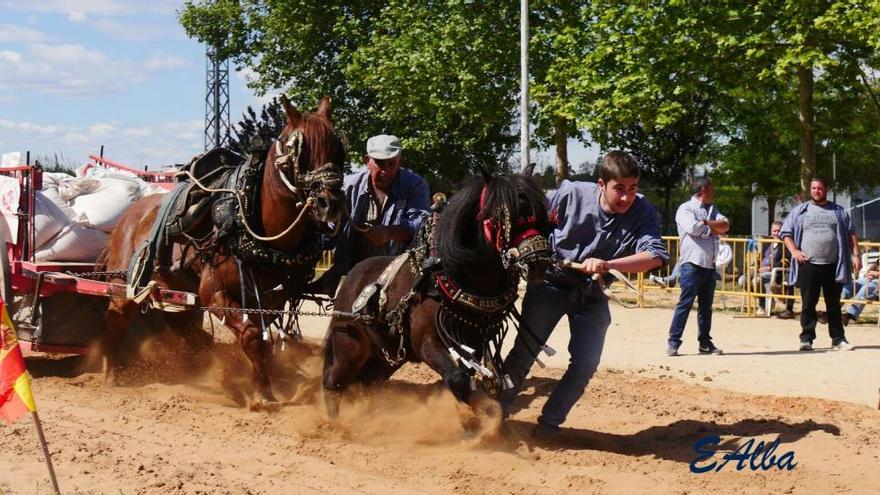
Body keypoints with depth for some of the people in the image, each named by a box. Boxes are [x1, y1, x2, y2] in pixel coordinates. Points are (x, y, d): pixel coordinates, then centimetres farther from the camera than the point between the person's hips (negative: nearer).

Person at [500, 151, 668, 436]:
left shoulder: (644, 214, -19)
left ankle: (549, 423, 11)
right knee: (525, 351, 2)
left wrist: (607, 265, -46)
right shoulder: (572, 194, -18)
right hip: (552, 281, -1)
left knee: (586, 364, -6)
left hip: (593, 294, 1)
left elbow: (656, 255, -35)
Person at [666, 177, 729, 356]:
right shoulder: (685, 209, -2)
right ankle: (673, 342, -5)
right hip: (692, 264, -7)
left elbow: (725, 225, 4)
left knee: (706, 306, 10)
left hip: (710, 266, 7)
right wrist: (715, 228, -3)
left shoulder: (712, 210, 20)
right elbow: (693, 228, -19)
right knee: (685, 304, -8)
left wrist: (705, 223, -9)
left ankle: (705, 343, 16)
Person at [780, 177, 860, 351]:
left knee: (834, 304, 6)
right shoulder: (800, 211, 9)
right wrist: (794, 251, -4)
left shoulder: (839, 211, 12)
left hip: (833, 265, 1)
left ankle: (838, 339, 12)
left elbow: (851, 234, 11)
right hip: (808, 265, -1)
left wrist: (856, 255, 2)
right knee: (808, 304, -1)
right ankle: (806, 338, 4)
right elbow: (786, 233, 9)